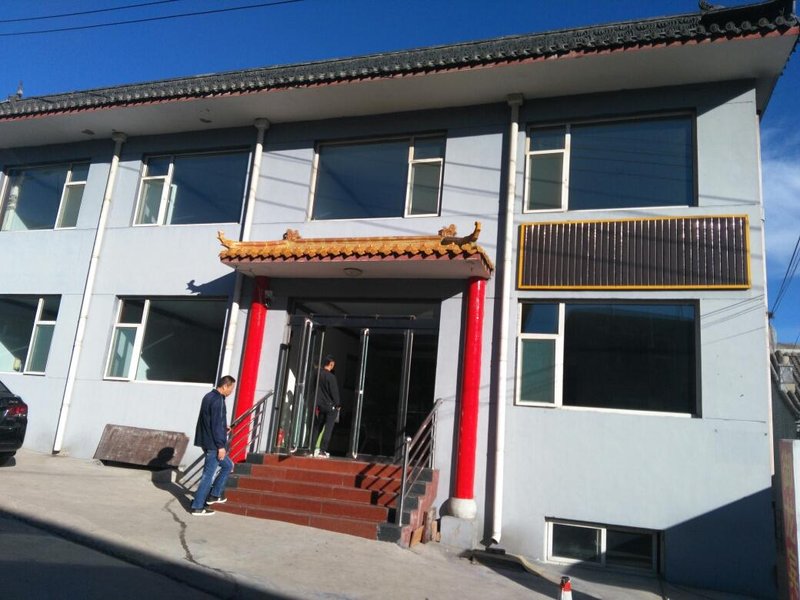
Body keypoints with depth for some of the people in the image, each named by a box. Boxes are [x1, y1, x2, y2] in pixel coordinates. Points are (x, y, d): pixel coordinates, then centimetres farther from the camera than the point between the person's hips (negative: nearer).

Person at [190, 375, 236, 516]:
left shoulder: (209, 397, 12)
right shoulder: (218, 400, -18)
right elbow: (216, 424, -21)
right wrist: (221, 446, -19)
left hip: (206, 441, 10)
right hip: (213, 444, -10)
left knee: (228, 465, 20)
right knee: (208, 475, -2)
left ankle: (214, 495, 23)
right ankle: (198, 507, 5)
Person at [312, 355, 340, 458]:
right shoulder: (330, 376, -16)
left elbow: (315, 389, 9)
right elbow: (334, 392, -12)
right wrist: (337, 405, 0)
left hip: (320, 406, 6)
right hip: (330, 406, -6)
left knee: (317, 427, 13)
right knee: (328, 429, 0)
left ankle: (312, 448, 13)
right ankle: (322, 450, -1)